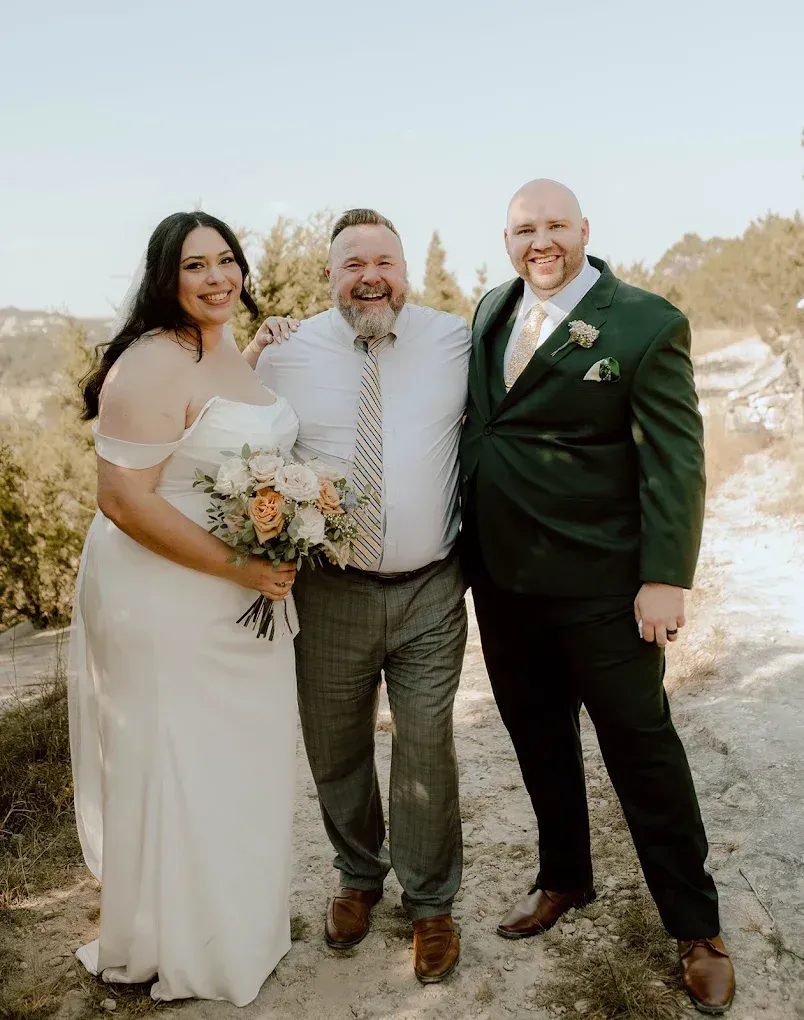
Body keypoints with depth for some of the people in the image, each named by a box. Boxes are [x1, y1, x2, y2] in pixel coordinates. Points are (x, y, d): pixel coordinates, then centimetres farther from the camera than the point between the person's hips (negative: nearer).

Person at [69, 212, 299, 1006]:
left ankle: (239, 921, 44)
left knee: (240, 767, 21)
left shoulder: (233, 355, 9)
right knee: (177, 772, 8)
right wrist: (236, 567, -23)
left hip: (245, 603, 9)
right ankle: (176, 949, 32)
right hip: (168, 604, -8)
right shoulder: (152, 365, -18)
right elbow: (123, 499, -23)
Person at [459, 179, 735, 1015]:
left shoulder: (647, 324, -10)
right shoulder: (492, 310, 8)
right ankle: (564, 878, 40)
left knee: (641, 747, 6)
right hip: (500, 575, 6)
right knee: (537, 739, 18)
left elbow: (675, 460, -13)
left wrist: (666, 578, -16)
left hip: (599, 584, -5)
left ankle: (695, 926, 24)